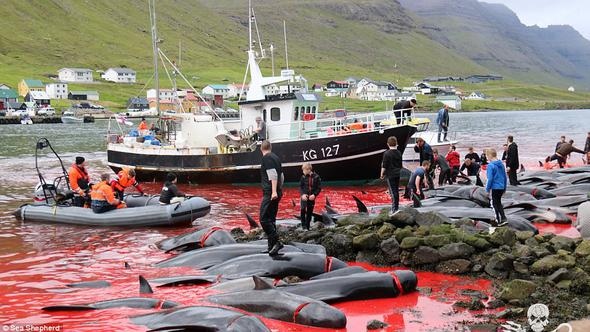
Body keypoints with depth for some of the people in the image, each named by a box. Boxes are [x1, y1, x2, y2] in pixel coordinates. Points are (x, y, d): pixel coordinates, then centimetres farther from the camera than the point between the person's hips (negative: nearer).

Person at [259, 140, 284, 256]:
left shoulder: (266, 158, -9)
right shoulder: (276, 157, 17)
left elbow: (273, 175, -20)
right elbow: (281, 176, 23)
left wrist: (274, 191, -27)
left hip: (270, 193, -9)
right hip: (276, 193, 10)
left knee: (264, 219, -13)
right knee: (271, 219, 11)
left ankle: (276, 242, -20)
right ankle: (272, 247, 12)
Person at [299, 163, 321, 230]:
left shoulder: (316, 177, -4)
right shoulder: (303, 177, -1)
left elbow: (319, 188, -1)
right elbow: (300, 186, 3)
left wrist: (314, 195, -15)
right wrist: (302, 194, -13)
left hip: (312, 197, 0)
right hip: (304, 197, 0)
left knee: (309, 212, 6)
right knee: (303, 209, -18)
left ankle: (307, 227, 15)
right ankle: (303, 224, -7)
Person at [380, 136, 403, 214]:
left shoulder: (387, 153, -15)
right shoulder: (399, 153, 5)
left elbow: (384, 166, -14)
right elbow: (400, 165, 14)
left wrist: (382, 174, -2)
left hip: (390, 175, -6)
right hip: (397, 174, 6)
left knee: (392, 192, -5)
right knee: (396, 191, 14)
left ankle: (394, 209, -6)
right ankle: (396, 207, 20)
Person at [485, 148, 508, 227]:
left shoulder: (491, 165, -16)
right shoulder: (501, 164, 6)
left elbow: (490, 179, -18)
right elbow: (505, 177, 12)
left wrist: (487, 189, -9)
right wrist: (504, 188, 21)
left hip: (494, 188, -7)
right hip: (501, 187, 7)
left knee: (494, 204, 6)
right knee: (499, 203, 20)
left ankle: (498, 221, 10)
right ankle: (503, 219, 13)